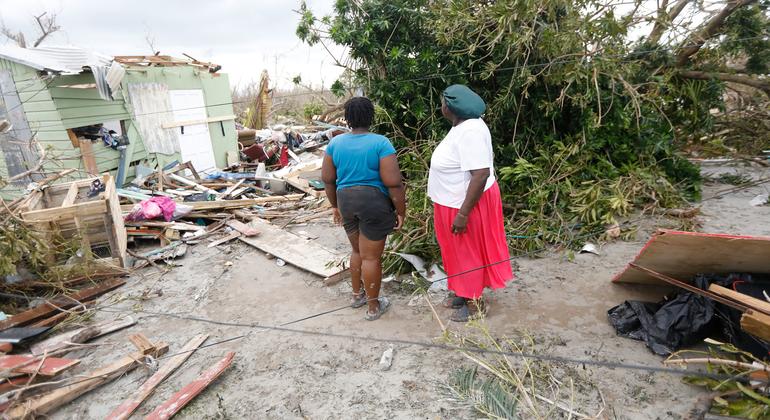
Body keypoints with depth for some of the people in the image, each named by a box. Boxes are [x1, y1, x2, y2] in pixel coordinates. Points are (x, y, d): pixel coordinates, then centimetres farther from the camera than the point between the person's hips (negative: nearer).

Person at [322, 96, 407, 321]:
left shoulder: (335, 143, 2)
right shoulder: (380, 143, -13)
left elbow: (327, 178, 7)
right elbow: (393, 182, -16)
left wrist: (335, 206, 19)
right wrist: (401, 211, -6)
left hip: (346, 201, 5)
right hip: (373, 203, -5)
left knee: (357, 250, 23)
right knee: (371, 257, 6)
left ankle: (357, 295, 39)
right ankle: (373, 307, 22)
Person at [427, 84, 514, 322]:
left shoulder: (470, 131, -26)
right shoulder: (462, 125, 6)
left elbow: (481, 174, -32)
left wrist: (463, 214, -29)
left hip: (467, 204, -10)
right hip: (454, 202, 10)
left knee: (469, 252, 6)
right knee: (459, 250, 20)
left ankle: (475, 303, 24)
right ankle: (465, 292, 38)